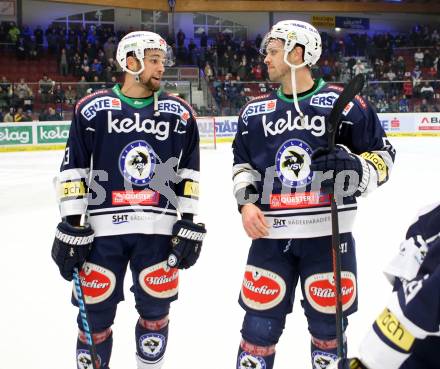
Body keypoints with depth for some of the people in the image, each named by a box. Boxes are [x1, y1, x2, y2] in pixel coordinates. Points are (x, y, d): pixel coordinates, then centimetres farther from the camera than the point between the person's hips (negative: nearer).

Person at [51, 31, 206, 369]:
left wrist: (188, 224, 4)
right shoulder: (92, 109, -1)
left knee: (155, 312, 11)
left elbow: (189, 173, 9)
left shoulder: (179, 112, 5)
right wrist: (71, 227, -4)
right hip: (102, 228, -1)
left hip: (159, 230, 2)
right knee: (95, 316, 5)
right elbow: (73, 172, 0)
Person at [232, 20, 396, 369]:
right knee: (260, 324, 7)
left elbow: (383, 156, -1)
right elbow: (243, 162, 17)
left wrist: (355, 168, -20)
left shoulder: (344, 104, -5)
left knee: (328, 326, 11)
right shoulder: (255, 110, 8)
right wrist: (246, 201, 1)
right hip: (271, 236, 3)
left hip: (328, 235, -2)